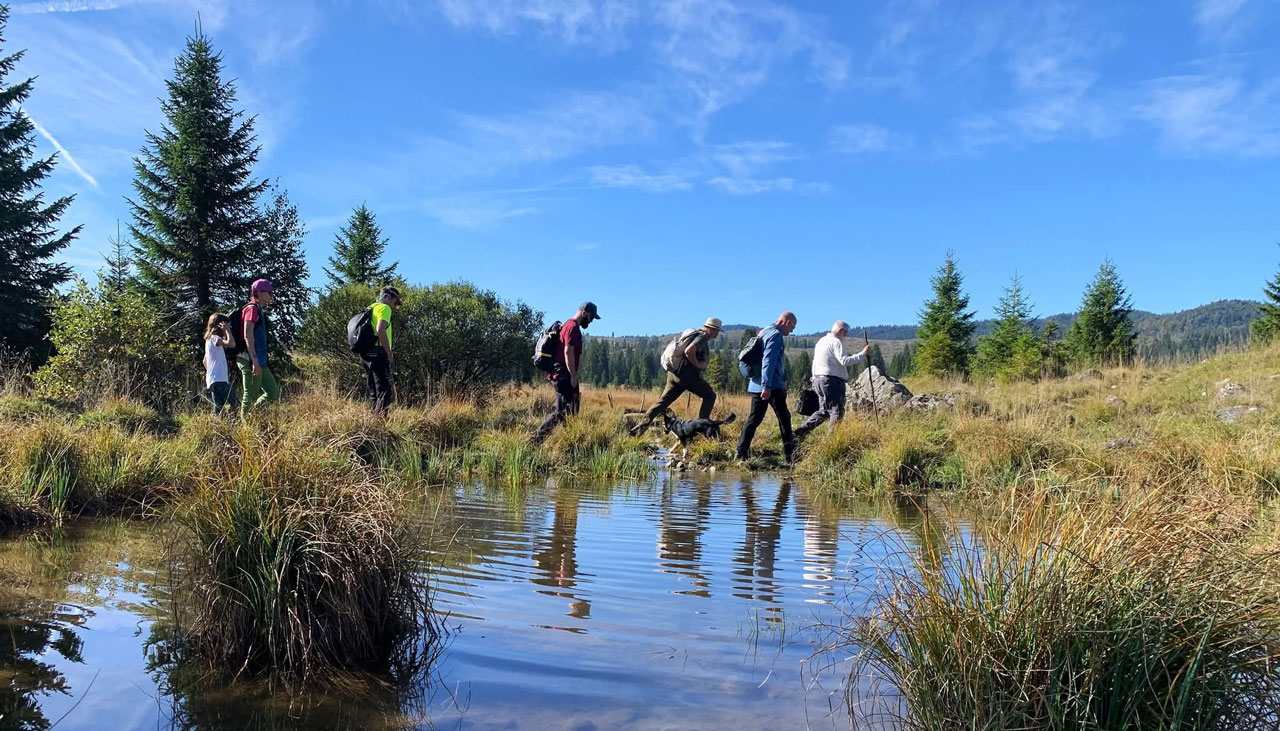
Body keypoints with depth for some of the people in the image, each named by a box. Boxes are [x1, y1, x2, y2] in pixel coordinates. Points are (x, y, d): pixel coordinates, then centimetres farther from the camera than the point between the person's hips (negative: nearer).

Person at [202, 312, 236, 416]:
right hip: (218, 381, -10)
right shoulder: (214, 338, -9)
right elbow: (231, 344, -26)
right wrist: (227, 330, -15)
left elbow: (205, 361, 27)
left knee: (219, 407, 8)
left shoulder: (209, 339, 21)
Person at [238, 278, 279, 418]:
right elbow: (247, 335, -18)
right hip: (250, 360, -10)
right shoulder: (252, 309, -8)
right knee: (251, 396, -7)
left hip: (260, 362, 10)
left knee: (273, 393, 9)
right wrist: (254, 360, -24)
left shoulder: (259, 311, 21)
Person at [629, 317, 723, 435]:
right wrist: (697, 364, -14)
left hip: (674, 373, 9)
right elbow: (689, 351, -26)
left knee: (663, 401, 5)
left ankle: (642, 425, -2)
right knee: (710, 396, 7)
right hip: (688, 375, -9)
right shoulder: (702, 337, -9)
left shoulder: (695, 334, 21)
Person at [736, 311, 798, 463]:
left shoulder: (764, 333, 19)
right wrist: (767, 386, -26)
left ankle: (742, 452, 3)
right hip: (772, 386, -9)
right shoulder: (776, 335, -11)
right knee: (784, 418, 0)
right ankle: (791, 453, 5)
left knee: (754, 418, 7)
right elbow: (768, 361, -21)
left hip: (756, 386, 9)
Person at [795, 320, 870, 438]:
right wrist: (862, 354, -19)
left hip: (819, 379, 9)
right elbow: (844, 361, -22)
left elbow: (815, 362, 21)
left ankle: (801, 430, 8)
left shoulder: (821, 340, 18)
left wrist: (814, 380, 23)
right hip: (833, 381, -9)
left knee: (824, 410, 16)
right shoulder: (836, 342, -11)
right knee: (837, 411, -2)